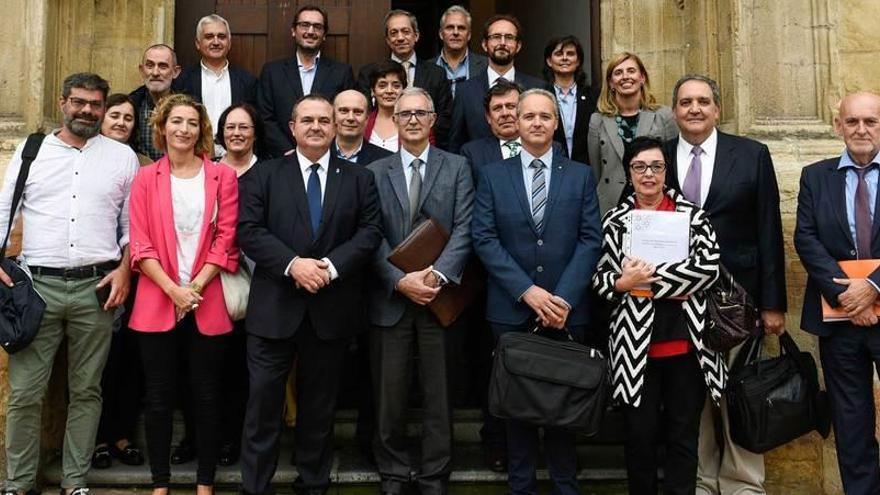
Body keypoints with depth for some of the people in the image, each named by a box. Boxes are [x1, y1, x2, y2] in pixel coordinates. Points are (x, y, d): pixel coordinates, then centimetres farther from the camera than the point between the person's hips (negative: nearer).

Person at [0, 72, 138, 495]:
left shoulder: (122, 156, 8)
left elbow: (134, 222, 8)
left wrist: (124, 269, -3)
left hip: (97, 287, 0)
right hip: (37, 285, 0)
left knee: (86, 391, 7)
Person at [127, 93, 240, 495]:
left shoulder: (222, 176, 5)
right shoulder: (146, 178, 6)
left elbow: (225, 240, -1)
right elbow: (140, 244, 0)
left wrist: (195, 287, -10)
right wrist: (173, 290, -11)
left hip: (207, 304, 0)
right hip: (157, 303, 1)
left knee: (207, 394, 6)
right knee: (159, 396, 7)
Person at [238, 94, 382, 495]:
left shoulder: (359, 179, 9)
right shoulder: (263, 175, 6)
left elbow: (370, 232, -1)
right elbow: (249, 230, -4)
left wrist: (330, 266, -15)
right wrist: (293, 263, -17)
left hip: (331, 309, 1)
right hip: (274, 307, -1)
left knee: (319, 403, 13)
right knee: (263, 401, 2)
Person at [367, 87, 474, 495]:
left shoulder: (457, 168, 7)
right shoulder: (375, 172, 8)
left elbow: (464, 230, -3)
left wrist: (438, 275, -17)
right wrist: (401, 280, -14)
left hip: (440, 295, 0)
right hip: (391, 297, 1)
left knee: (438, 393, 7)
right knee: (390, 394, 8)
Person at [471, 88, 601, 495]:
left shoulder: (581, 176, 7)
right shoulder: (492, 176, 5)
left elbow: (590, 240, -1)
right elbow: (484, 239, -4)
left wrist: (564, 298, -13)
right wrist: (527, 291, -13)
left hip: (567, 310, 0)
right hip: (511, 310, 0)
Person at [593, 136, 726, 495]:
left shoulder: (692, 215, 2)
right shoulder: (615, 220, 5)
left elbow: (709, 268, -11)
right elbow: (600, 279, 5)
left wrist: (649, 277, -14)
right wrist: (623, 283, -17)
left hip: (685, 342, 0)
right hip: (635, 344, 0)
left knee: (684, 435, 11)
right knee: (640, 434, 10)